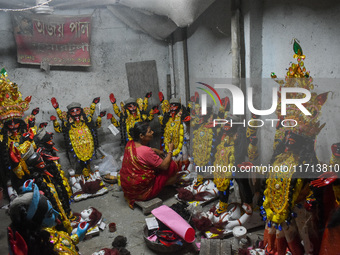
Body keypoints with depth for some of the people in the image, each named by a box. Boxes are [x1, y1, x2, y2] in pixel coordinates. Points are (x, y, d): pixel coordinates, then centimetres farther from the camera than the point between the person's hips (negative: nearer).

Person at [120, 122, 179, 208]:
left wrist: (154, 150, 12)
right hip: (141, 192, -8)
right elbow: (164, 166, -17)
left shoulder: (130, 144, -4)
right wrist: (170, 150, -3)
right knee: (172, 165, -2)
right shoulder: (146, 151, -29)